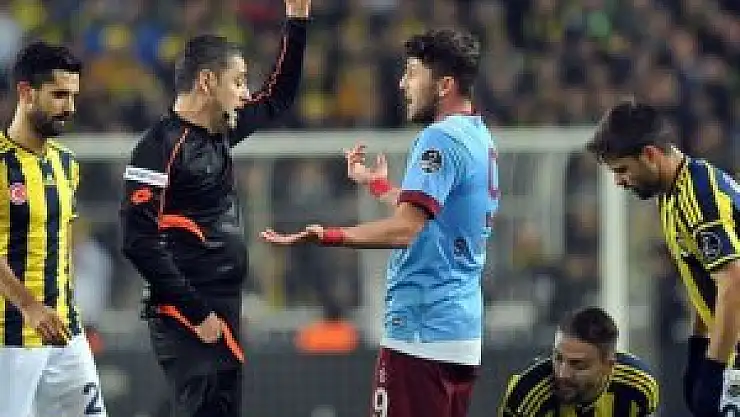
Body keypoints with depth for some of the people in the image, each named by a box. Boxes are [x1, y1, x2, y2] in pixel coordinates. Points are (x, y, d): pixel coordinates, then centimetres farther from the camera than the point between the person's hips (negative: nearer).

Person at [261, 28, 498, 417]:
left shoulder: (440, 138, -14)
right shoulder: (480, 138, 16)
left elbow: (405, 229, -25)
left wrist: (327, 236, -32)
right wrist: (378, 185, 41)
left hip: (421, 329, -10)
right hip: (464, 327, 10)